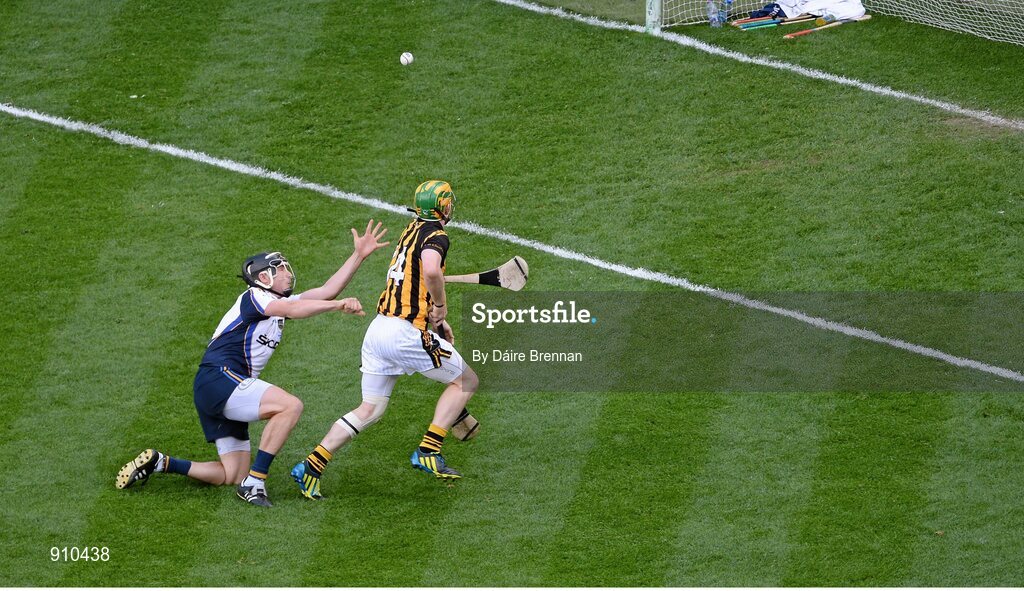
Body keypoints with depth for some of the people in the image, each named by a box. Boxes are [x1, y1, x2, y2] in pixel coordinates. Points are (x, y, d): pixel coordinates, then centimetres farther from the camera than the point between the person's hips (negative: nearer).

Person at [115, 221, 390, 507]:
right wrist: (339, 305, -33)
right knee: (290, 405, -25)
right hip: (218, 378, -10)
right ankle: (254, 482, -24)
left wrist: (359, 255, 12)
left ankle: (159, 462, 13)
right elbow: (291, 309, -26)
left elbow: (326, 291, 16)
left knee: (232, 475, 8)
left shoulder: (282, 301, 20)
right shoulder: (254, 297, -7)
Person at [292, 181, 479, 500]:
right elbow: (431, 270, -31)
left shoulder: (412, 230, 17)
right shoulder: (435, 235, -10)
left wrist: (434, 321, 30)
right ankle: (428, 452, 1)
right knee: (466, 380, 10)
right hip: (405, 333, -8)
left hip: (378, 328, 8)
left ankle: (311, 465, 5)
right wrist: (440, 306, -14)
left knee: (370, 410, 14)